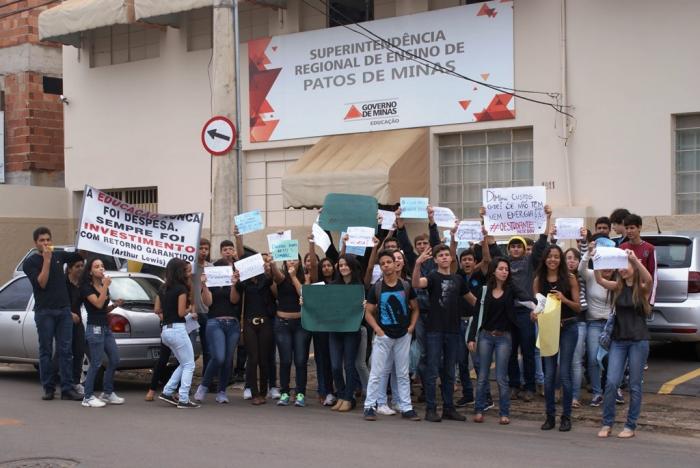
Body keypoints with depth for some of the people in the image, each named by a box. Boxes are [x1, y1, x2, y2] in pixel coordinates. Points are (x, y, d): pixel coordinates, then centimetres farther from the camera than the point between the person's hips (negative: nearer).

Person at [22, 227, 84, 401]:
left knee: (65, 350, 0)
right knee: (46, 351, 2)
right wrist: (46, 260, -16)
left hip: (64, 310, 3)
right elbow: (41, 283, -12)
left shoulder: (59, 256, 11)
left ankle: (67, 389, 0)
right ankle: (48, 388, 10)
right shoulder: (30, 262, -1)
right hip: (44, 312, -3)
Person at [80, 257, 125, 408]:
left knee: (114, 359, 7)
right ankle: (88, 397, 0)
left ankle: (108, 393, 18)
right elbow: (98, 304, -20)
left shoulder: (103, 286, 17)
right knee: (96, 364, -8)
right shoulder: (86, 287, -7)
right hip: (94, 328, -8)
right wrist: (106, 286, -18)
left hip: (106, 327, 8)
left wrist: (115, 305, 6)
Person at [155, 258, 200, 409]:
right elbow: (181, 312, -12)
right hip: (177, 329, -8)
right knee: (189, 365, 2)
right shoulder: (181, 289, -10)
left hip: (165, 330, 8)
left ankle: (167, 392, 13)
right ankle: (183, 400, -3)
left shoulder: (163, 289, 12)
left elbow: (157, 309, 13)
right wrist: (190, 308, 6)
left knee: (184, 364, 20)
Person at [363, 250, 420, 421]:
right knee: (377, 372, -1)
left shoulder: (406, 286, 1)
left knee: (403, 373, 8)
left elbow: (415, 309, 10)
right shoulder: (376, 288, -2)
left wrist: (411, 327, -1)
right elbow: (368, 312, 1)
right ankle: (370, 406, 5)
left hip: (403, 336, 2)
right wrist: (378, 330, -9)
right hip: (383, 336, -2)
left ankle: (406, 407, 13)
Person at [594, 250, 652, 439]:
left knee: (635, 385, 3)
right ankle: (607, 424, 6)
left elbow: (649, 279, -27)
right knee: (611, 382, -4)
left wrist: (635, 259, -39)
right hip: (618, 340, 3)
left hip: (638, 340, -3)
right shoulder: (617, 286, 6)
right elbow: (600, 280, -12)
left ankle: (631, 426, 13)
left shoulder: (642, 288, -4)